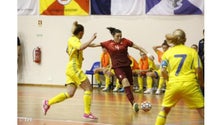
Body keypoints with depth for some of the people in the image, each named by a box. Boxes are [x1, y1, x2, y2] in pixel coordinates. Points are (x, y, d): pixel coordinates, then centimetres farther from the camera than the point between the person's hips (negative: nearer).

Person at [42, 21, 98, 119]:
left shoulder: (73, 40, 19)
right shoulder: (73, 39, -10)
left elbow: (68, 50, 38)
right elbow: (80, 47, -32)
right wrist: (91, 39, -25)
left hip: (72, 69, 10)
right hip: (74, 68, -10)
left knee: (70, 93, 3)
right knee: (88, 88, -9)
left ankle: (48, 103, 4)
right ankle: (87, 113, -9)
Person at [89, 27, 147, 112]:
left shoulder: (125, 41, 2)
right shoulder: (108, 43, 0)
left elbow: (138, 47, 5)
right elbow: (95, 44, 2)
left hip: (126, 66, 3)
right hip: (117, 67, -3)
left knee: (130, 86, 6)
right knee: (125, 81, -28)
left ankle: (134, 105, 23)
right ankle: (133, 103, -37)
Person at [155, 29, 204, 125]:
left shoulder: (167, 52, 9)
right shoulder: (192, 51, 6)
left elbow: (163, 71, -1)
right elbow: (198, 69, -3)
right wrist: (201, 82, 12)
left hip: (173, 84, 2)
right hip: (189, 84, -1)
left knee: (165, 109, 18)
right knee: (202, 109, 3)